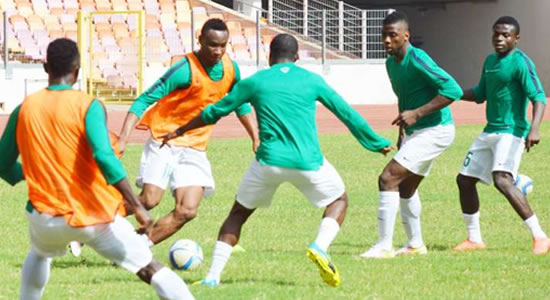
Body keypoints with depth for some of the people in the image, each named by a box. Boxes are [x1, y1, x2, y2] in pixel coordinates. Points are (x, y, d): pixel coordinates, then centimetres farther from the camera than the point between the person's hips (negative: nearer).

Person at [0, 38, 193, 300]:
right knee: (151, 269, 3)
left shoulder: (24, 109, 2)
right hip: (95, 216, -3)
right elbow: (104, 158, -24)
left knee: (39, 255, 38)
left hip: (45, 216, 3)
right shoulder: (87, 106, -10)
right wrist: (137, 207, -23)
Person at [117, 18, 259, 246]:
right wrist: (123, 139, -27)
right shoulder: (185, 70, -18)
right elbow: (143, 101, -18)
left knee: (187, 211, -9)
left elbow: (240, 105, 19)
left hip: (195, 148, 6)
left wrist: (256, 139, 13)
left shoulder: (230, 69, 1)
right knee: (150, 200, -19)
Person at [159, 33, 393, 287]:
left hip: (269, 162, 0)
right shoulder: (312, 81, 8)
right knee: (338, 200, 24)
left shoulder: (254, 82, 8)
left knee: (238, 213, 19)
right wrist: (375, 143, 28)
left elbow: (214, 112, 16)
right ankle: (320, 247, -5)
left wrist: (179, 132, 30)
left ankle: (213, 275, 7)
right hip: (308, 162, 0)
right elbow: (347, 114, 13)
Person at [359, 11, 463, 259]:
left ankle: (384, 246, -15)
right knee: (405, 188, 20)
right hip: (416, 132, 10)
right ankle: (415, 245, 35)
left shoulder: (417, 60, -21)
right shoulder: (391, 63, 8)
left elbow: (453, 90, -26)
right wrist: (402, 131, 22)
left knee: (388, 179, -17)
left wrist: (416, 114, -27)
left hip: (435, 131, -10)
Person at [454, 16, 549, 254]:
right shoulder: (490, 61, 14)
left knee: (502, 180, -27)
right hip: (490, 132, 9)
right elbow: (480, 94, 27)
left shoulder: (520, 63, -12)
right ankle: (474, 239, 27)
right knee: (465, 179, 13)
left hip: (511, 131, -9)